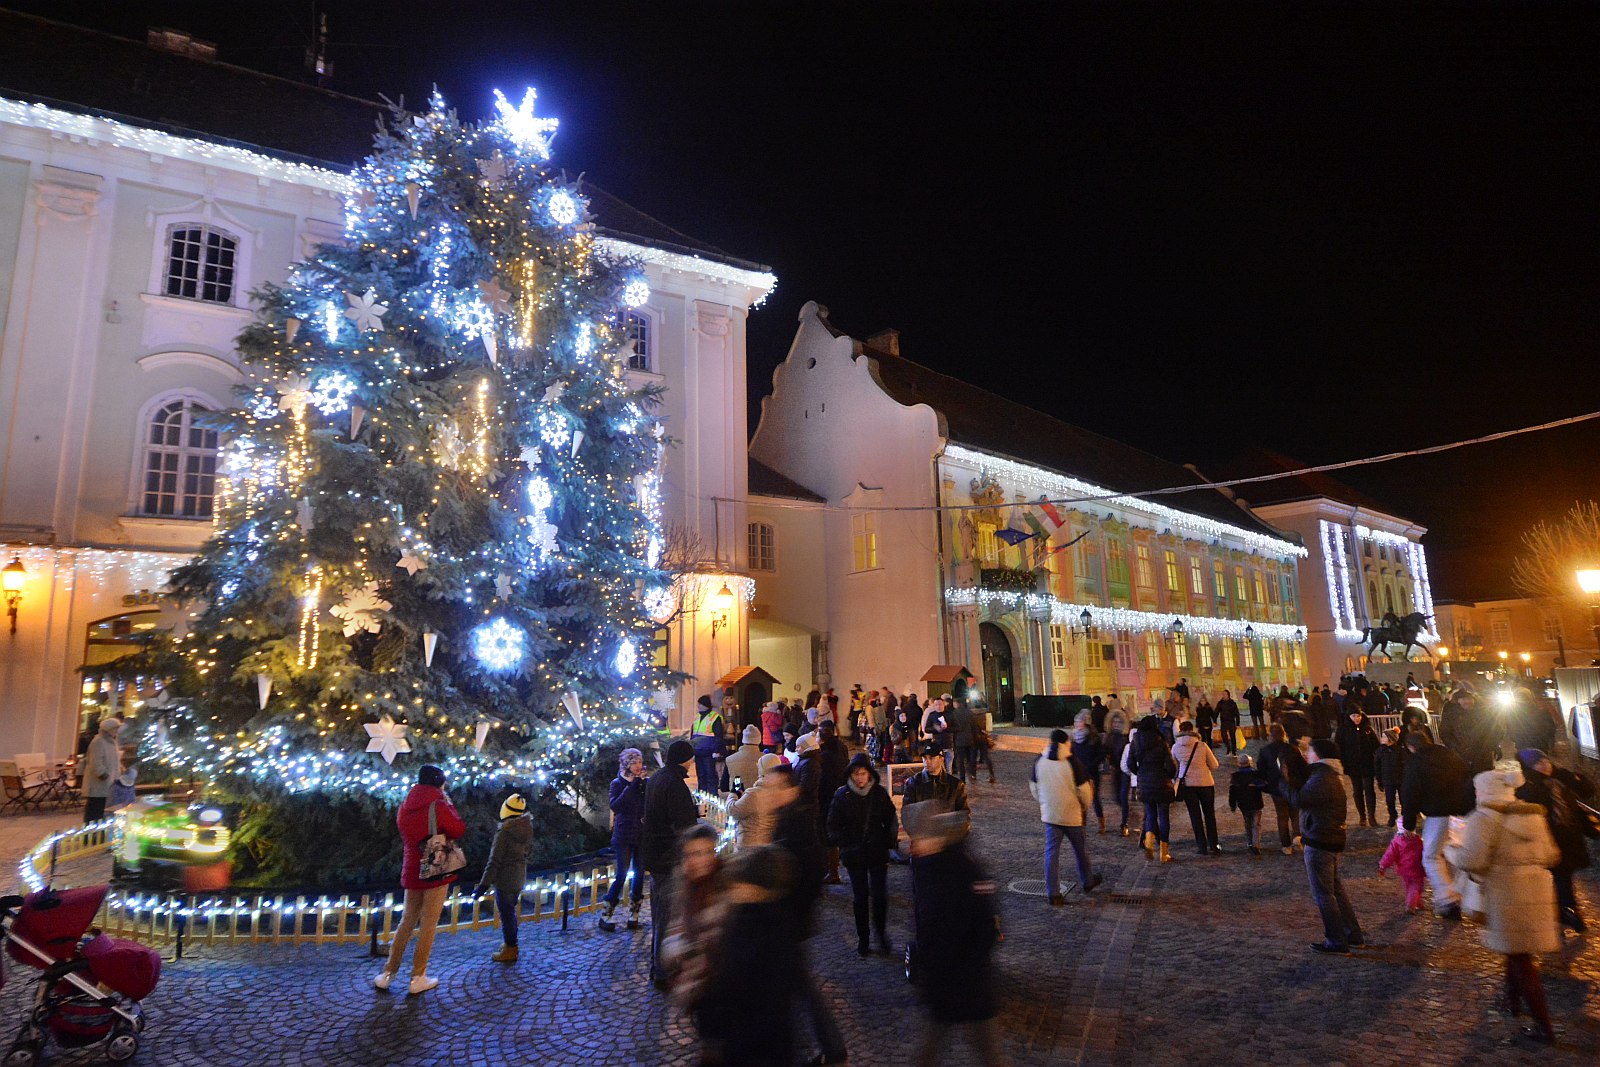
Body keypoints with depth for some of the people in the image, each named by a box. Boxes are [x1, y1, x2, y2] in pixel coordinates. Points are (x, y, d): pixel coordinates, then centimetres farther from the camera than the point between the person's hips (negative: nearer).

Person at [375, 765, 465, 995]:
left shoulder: (404, 807, 5)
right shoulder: (438, 806, -15)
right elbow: (459, 830, -8)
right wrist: (448, 804, 0)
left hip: (411, 872, 6)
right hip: (436, 872, -6)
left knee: (407, 922, 17)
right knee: (428, 925, 2)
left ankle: (387, 973, 19)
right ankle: (417, 978, 7)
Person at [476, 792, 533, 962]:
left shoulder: (504, 831, -22)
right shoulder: (527, 828, 1)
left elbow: (495, 860, -21)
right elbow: (528, 849, 15)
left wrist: (484, 883, -17)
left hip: (504, 879, -8)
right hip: (519, 877, 8)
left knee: (506, 913, 2)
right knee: (511, 911, 21)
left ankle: (510, 951, 10)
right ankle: (510, 944, 32)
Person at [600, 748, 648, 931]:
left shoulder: (645, 783, 4)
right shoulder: (618, 783, -3)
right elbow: (615, 805, -19)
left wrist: (644, 783, -14)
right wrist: (632, 786, -22)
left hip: (642, 835, 3)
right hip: (624, 835, -3)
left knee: (639, 875, 5)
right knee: (622, 875, -5)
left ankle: (633, 915, 15)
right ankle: (605, 915, 5)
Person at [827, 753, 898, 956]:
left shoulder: (880, 793, -3)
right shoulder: (842, 794, -5)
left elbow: (891, 820, 7)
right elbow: (833, 825, -1)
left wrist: (889, 843, -3)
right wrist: (843, 847, -11)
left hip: (878, 853, 0)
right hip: (855, 855, 0)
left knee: (880, 896, -2)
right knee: (860, 897, 8)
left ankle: (881, 933, 20)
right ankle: (862, 939, 22)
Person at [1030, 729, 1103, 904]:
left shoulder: (1039, 762, -2)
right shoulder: (1072, 762, -14)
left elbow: (1034, 787, 8)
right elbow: (1084, 789, -10)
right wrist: (1086, 807, 9)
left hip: (1049, 815, 2)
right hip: (1072, 814, -2)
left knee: (1051, 852, 4)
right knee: (1080, 849, 19)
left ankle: (1053, 893, 3)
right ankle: (1087, 882, 38)